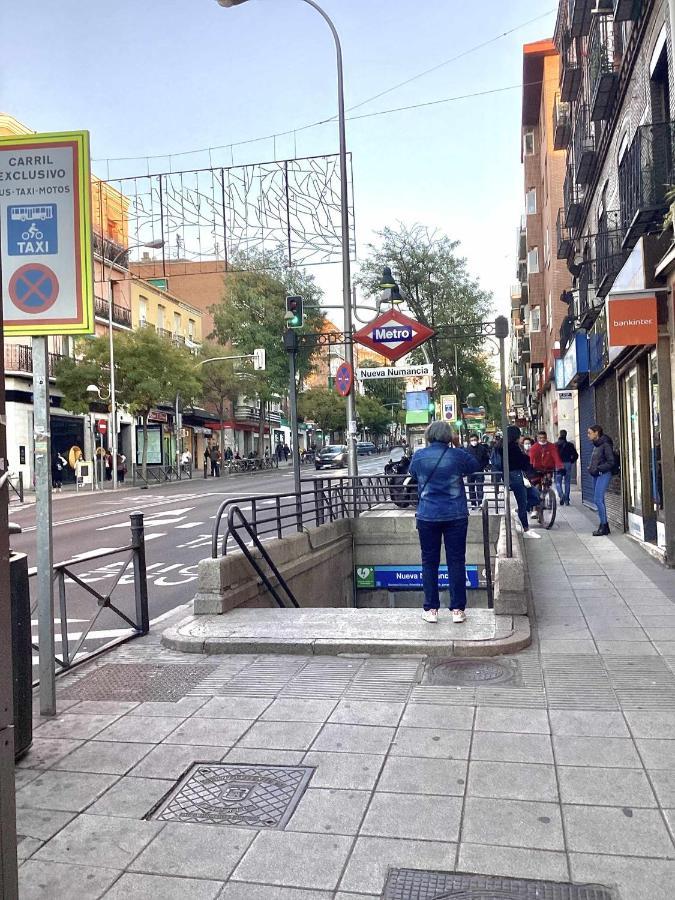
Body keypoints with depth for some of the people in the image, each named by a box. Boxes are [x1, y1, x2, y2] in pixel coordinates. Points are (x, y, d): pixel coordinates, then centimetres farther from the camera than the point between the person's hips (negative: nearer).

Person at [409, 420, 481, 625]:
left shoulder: (419, 456, -3)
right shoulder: (457, 455, -4)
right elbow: (475, 465, 15)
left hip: (427, 516, 0)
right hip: (456, 516, 0)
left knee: (429, 562, 8)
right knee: (456, 562, 6)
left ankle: (431, 609, 10)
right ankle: (458, 609, 9)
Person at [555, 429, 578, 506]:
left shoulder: (555, 445, -3)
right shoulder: (570, 445, 4)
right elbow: (576, 455, 2)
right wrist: (571, 462, 15)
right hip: (568, 465, 2)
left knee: (558, 482, 5)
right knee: (567, 483, 9)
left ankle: (561, 495, -21)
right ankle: (566, 500, 8)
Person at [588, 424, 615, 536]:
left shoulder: (605, 444, -11)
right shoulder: (596, 445, 15)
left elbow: (611, 462, -14)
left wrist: (598, 469, -18)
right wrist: (590, 468, 7)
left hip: (603, 474, -9)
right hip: (596, 475, 9)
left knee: (598, 499, -13)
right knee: (598, 500, 10)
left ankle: (604, 526, -6)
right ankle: (604, 526, 16)